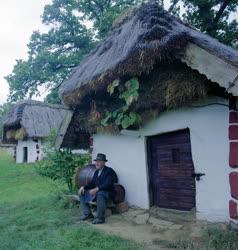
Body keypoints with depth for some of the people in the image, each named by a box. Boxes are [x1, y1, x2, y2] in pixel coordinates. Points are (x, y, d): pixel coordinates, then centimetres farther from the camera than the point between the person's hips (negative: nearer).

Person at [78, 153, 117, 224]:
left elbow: (108, 185, -23)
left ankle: (100, 218, -26)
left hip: (107, 193, -9)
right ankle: (87, 213, 3)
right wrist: (83, 187, -4)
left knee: (100, 194, -39)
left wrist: (96, 189, -34)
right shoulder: (96, 172, 14)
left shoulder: (109, 171, -11)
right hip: (96, 192, 9)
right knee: (82, 193, 3)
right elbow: (92, 183, 15)